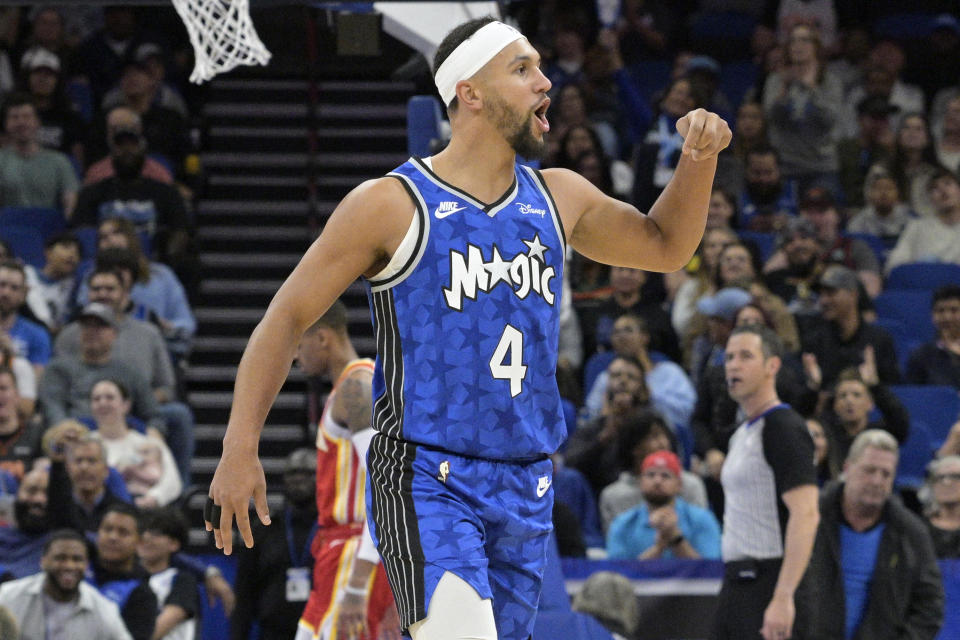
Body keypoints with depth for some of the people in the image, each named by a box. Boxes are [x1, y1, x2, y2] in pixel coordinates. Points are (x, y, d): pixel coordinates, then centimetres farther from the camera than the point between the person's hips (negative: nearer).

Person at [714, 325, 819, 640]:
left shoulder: (785, 430, -12)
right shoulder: (742, 434, 18)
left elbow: (806, 516, -21)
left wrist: (782, 598, -27)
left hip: (769, 586, -9)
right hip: (736, 584, 9)